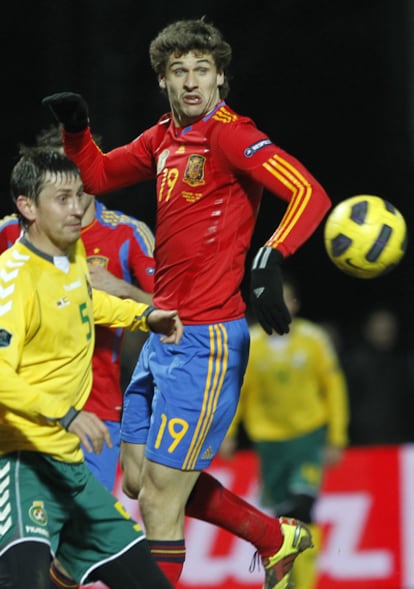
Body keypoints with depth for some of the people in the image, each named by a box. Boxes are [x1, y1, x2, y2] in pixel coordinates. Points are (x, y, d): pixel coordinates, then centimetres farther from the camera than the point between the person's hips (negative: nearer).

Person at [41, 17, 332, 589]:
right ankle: (278, 538, 30)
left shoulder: (230, 135, -13)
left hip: (206, 339, -9)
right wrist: (76, 128, 6)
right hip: (163, 333, 9)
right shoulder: (163, 139, 11)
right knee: (139, 478, 18)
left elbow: (310, 193, -23)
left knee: (159, 498, -6)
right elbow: (99, 176, 25)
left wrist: (270, 259, -37)